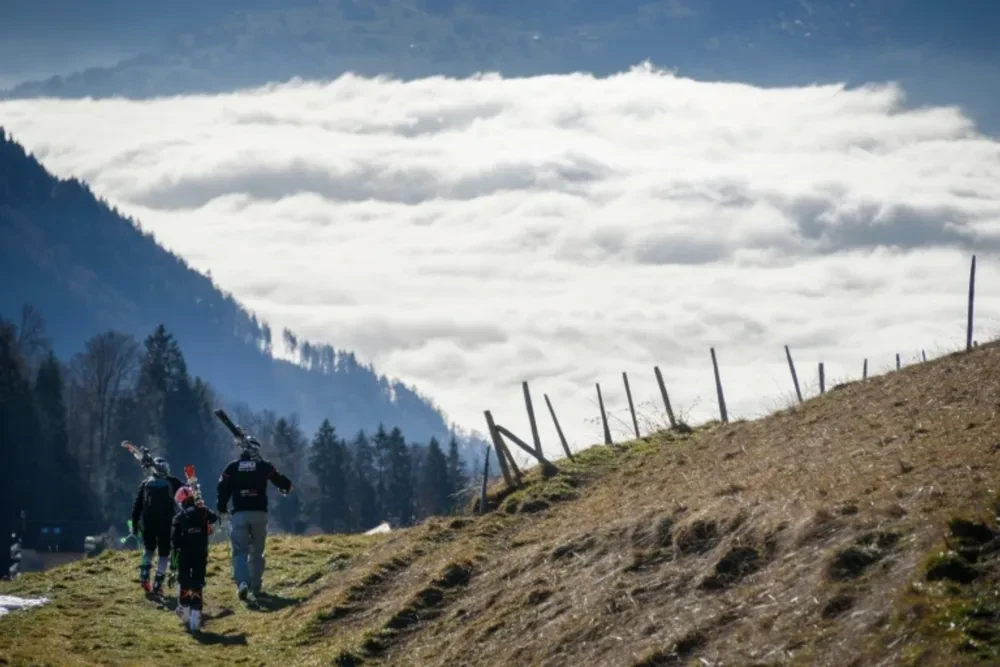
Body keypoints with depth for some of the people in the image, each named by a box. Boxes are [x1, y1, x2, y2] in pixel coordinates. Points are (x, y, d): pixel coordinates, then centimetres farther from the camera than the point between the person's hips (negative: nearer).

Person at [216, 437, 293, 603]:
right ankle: (255, 588, 13)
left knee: (240, 551, -1)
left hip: (239, 514, 0)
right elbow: (283, 482, 9)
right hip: (259, 514, 0)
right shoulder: (264, 466, 3)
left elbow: (222, 488, 1)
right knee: (256, 552, 12)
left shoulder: (232, 467, 3)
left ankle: (242, 582, -25)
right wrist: (286, 487, 33)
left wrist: (222, 508, 15)